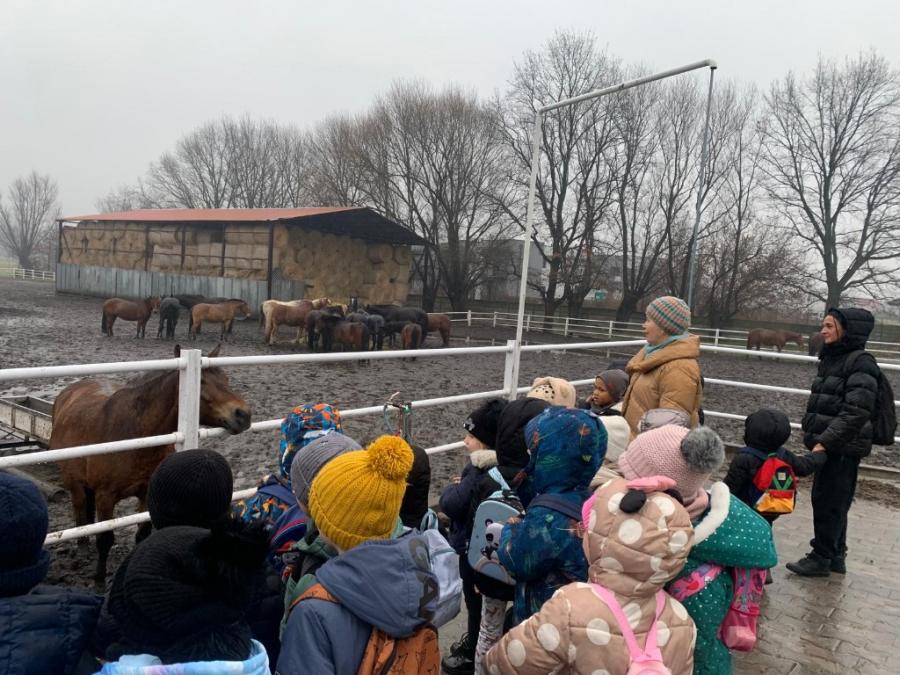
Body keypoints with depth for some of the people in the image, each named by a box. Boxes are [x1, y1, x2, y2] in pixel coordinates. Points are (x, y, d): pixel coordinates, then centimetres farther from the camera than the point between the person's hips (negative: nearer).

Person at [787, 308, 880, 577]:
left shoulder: (861, 363, -14)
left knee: (828, 503, 0)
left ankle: (821, 558, 12)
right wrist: (813, 435, 14)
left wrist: (825, 442, -23)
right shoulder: (831, 359, 13)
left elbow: (855, 412, -22)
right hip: (827, 445, 8)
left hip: (843, 448, -8)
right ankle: (835, 557, 27)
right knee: (833, 503, 16)